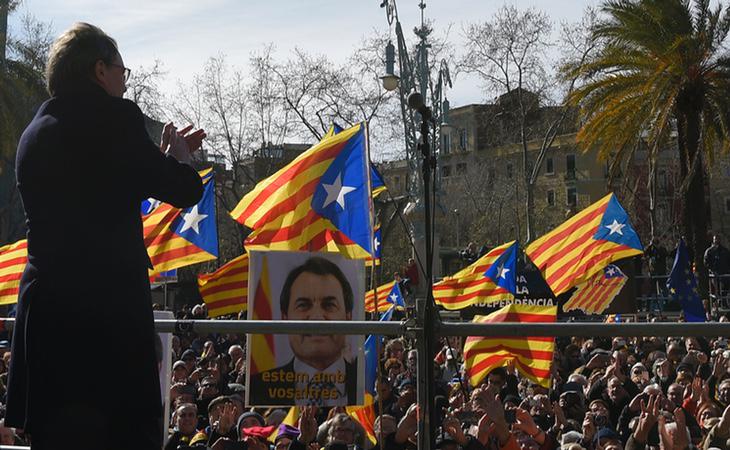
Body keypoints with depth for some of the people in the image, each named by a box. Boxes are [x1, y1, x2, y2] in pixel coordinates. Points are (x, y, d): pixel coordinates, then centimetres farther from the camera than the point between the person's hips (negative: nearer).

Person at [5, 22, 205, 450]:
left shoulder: (35, 131, 15)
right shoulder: (113, 117, -7)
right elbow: (185, 190, -5)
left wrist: (163, 155, 29)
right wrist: (177, 153, 16)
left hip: (44, 306, 8)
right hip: (110, 306, -7)